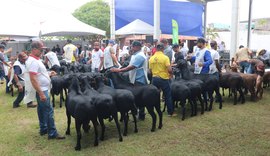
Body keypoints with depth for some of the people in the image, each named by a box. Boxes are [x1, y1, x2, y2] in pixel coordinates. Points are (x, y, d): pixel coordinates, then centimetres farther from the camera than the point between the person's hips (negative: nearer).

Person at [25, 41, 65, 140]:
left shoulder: (35, 59, 10)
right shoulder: (33, 61, -21)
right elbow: (33, 79, -27)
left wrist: (48, 74, 11)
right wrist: (41, 94, -29)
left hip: (42, 89, 10)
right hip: (41, 90, -10)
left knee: (42, 109, 17)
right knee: (48, 111, -6)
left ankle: (43, 129, 29)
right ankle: (52, 133, 1)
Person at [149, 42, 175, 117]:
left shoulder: (151, 58, 0)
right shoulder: (165, 57, -13)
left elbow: (150, 70, 6)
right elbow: (169, 69, -19)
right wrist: (171, 74, 2)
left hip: (154, 79, 4)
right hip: (164, 79, -4)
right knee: (168, 96, 7)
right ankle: (170, 112, 14)